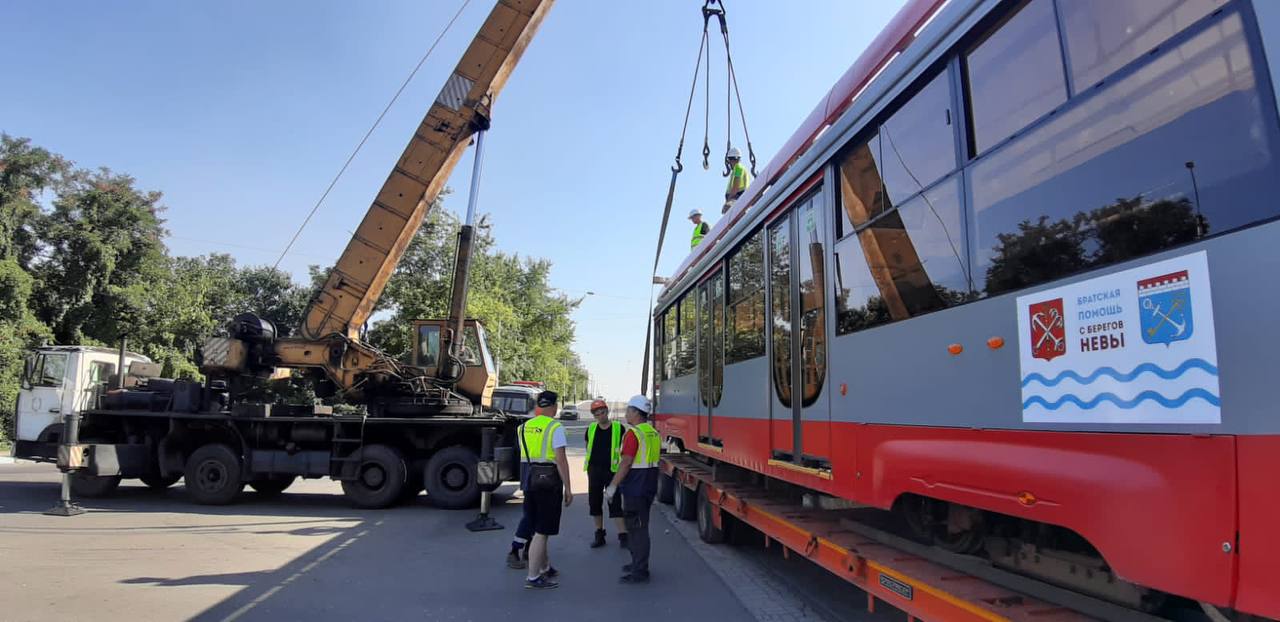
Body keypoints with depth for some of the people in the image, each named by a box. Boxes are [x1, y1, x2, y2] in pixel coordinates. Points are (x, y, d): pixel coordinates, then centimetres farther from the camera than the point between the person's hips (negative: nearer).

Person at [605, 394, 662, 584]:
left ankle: (640, 573, -1)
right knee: (638, 527, 21)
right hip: (649, 488, 9)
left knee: (637, 529, -5)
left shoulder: (633, 433, -16)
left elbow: (626, 463, -20)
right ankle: (638, 563, 32)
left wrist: (613, 485, -15)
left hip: (635, 488, -9)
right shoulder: (654, 433, 12)